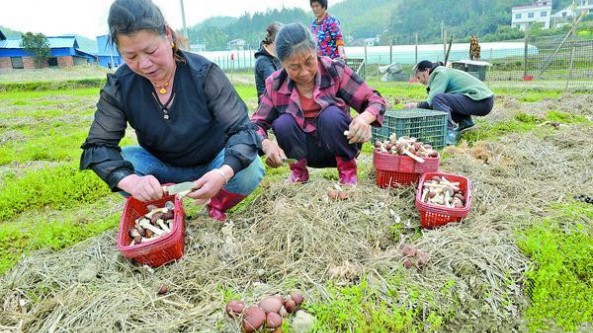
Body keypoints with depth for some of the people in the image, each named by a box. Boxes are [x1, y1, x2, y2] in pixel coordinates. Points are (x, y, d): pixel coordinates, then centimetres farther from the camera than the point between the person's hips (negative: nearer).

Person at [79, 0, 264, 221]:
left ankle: (219, 204, 2)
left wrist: (223, 173, -46)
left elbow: (241, 129, -25)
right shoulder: (119, 86, -16)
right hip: (163, 168, 2)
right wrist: (130, 180, -39)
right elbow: (97, 146, -17)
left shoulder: (204, 73, -23)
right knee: (121, 162, -26)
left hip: (212, 164, -1)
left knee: (250, 170, -31)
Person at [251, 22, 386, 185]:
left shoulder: (335, 71, -16)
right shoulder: (275, 85, -10)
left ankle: (347, 169, -6)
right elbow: (257, 123, -7)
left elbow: (375, 101, -12)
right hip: (306, 151, 2)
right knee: (283, 123, -26)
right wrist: (266, 144, -31)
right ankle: (298, 170, 2)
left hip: (339, 147, -1)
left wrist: (365, 117, -36)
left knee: (331, 115, -31)